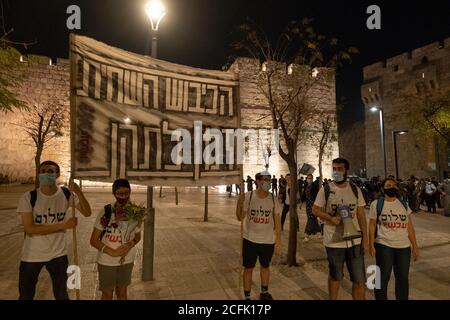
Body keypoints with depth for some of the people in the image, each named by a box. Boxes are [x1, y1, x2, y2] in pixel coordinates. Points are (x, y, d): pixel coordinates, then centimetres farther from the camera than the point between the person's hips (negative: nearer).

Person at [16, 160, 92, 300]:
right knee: (25, 296, 18)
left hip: (58, 253, 2)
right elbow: (29, 228, -21)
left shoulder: (66, 194, -10)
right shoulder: (29, 197, -16)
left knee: (61, 294, 19)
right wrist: (63, 225, -26)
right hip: (32, 254, -1)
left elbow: (87, 212, -12)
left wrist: (78, 192, -28)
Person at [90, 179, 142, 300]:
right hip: (107, 261, -2)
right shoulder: (105, 212, -19)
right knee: (107, 294, 16)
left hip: (127, 260, 3)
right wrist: (113, 252, -22)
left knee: (122, 292, 22)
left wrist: (130, 245, -16)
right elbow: (94, 240, -13)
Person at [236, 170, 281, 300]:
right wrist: (239, 204, -27)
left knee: (265, 266, 21)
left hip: (268, 241, 2)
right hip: (250, 240, -2)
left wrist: (278, 241, -2)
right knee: (248, 268, 9)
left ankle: (264, 292, 43)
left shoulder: (273, 199, -7)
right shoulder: (248, 196, -13)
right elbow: (240, 218, -9)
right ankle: (247, 297, 26)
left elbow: (277, 222, -1)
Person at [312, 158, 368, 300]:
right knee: (335, 276, 16)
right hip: (334, 241, -2)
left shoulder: (355, 190, 1)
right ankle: (332, 299, 38)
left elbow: (361, 215, 4)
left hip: (355, 241, 2)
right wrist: (330, 218, -21)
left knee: (360, 280, 8)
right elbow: (315, 210, -4)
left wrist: (365, 238, 2)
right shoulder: (325, 190, -7)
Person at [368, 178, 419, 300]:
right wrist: (371, 245, -9)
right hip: (383, 246, -3)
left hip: (404, 246, 4)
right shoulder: (376, 204, -3)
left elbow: (409, 226, 9)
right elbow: (372, 225, -3)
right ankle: (381, 298, 21)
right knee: (383, 277, 5)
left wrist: (415, 246, 6)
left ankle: (402, 298, 30)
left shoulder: (404, 204, 8)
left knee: (403, 277, 12)